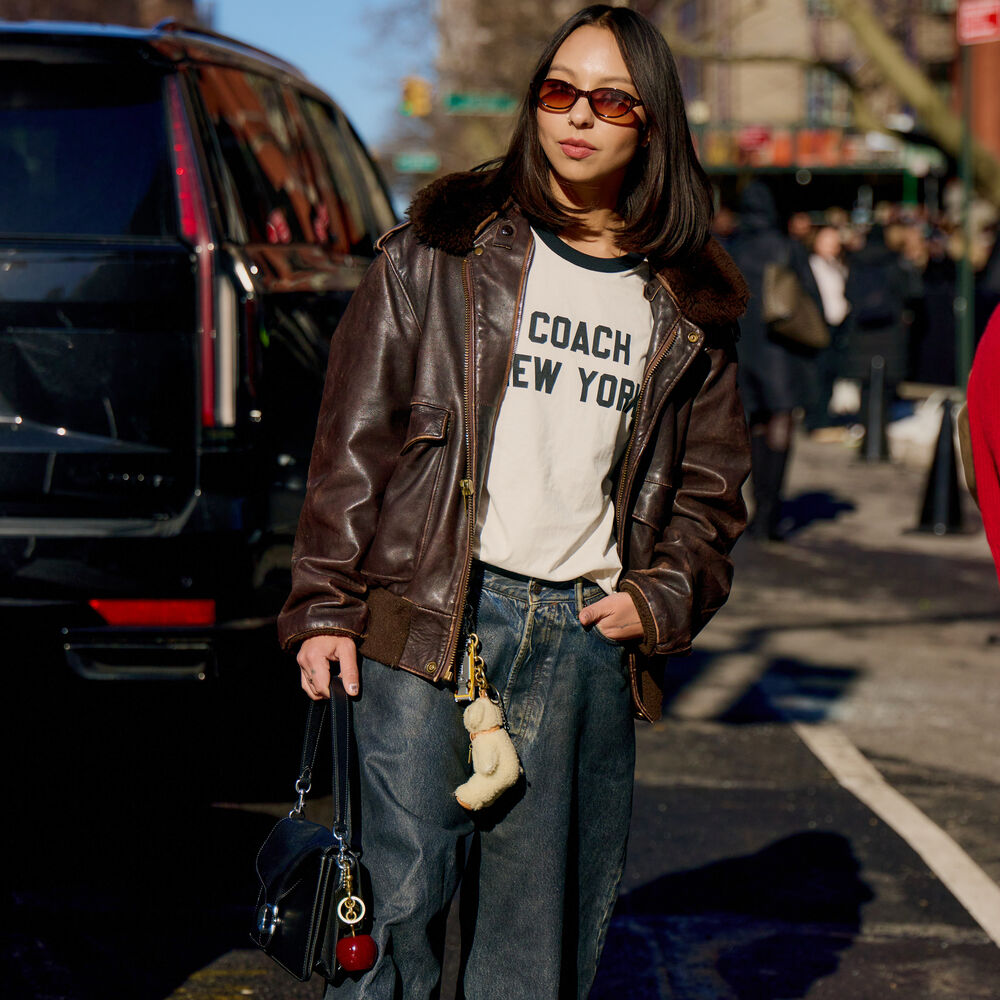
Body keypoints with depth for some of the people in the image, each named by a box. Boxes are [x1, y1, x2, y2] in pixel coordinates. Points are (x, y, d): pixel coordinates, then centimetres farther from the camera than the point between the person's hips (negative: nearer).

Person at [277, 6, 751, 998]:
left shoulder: (687, 309, 12)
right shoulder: (443, 247, 4)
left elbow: (709, 488, 19)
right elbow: (356, 434, 3)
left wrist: (663, 599, 2)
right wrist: (325, 605, -3)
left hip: (590, 640, 3)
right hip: (431, 618, -3)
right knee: (403, 897, -9)